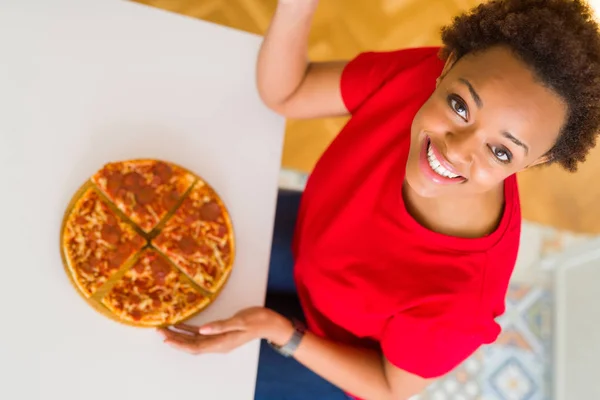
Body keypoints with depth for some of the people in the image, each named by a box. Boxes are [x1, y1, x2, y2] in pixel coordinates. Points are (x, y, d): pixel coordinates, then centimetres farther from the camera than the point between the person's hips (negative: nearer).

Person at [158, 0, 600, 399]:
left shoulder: (459, 295, -41)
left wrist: (277, 331, -32)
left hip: (337, 354, -3)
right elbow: (282, 92, -20)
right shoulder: (417, 75, -33)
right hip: (308, 243, 4)